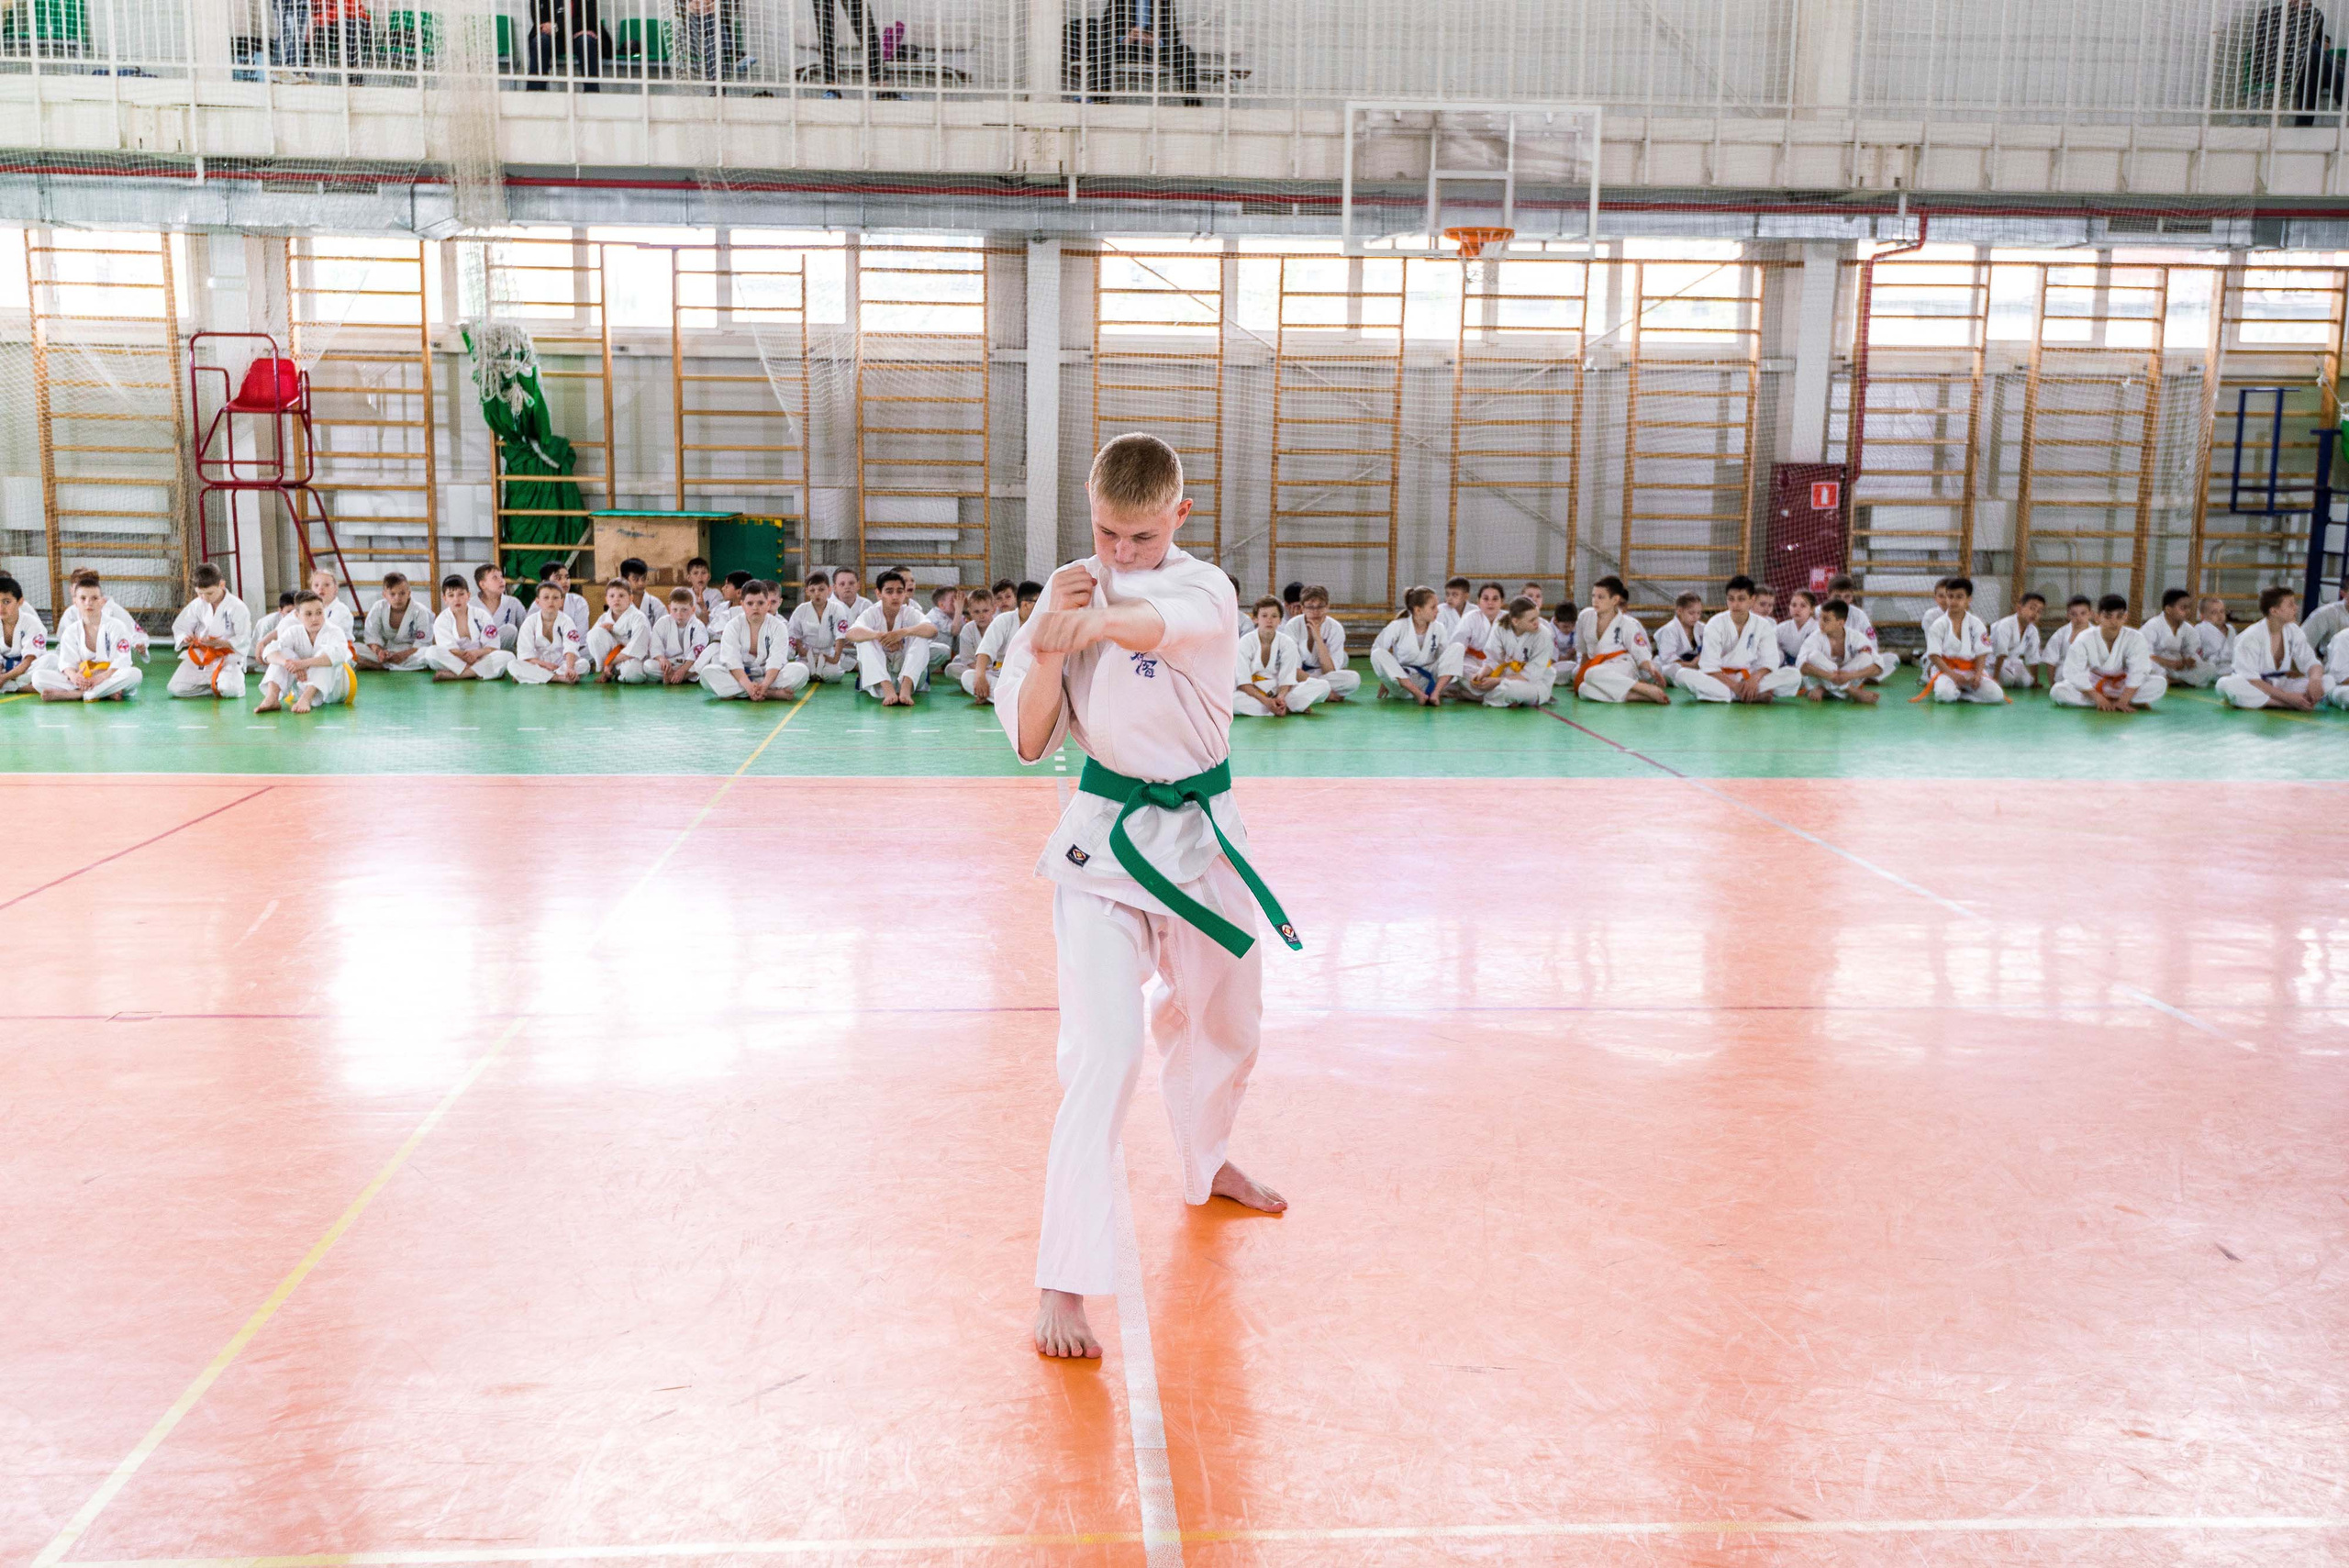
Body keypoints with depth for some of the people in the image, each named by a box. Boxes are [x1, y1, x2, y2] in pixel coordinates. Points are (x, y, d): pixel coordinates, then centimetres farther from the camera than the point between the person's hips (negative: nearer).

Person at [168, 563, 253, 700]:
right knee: (175, 688, -12)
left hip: (228, 656, -4)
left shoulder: (237, 607, -12)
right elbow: (179, 627, 7)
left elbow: (244, 640, -13)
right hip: (199, 656, 4)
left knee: (230, 690, -31)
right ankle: (215, 687, 9)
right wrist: (186, 638, -17)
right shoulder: (197, 605, 0)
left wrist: (219, 642, -27)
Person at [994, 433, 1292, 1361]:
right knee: (1103, 1052, -16)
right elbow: (1029, 742, -6)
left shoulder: (1205, 591, -11)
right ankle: (1064, 1283, -10)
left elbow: (1157, 622, -37)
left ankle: (1206, 1165, 52)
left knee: (1221, 1025, 22)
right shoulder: (1068, 596, -4)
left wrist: (1085, 624, -58)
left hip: (1201, 834, 2)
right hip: (1105, 841, -2)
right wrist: (1047, 648, -24)